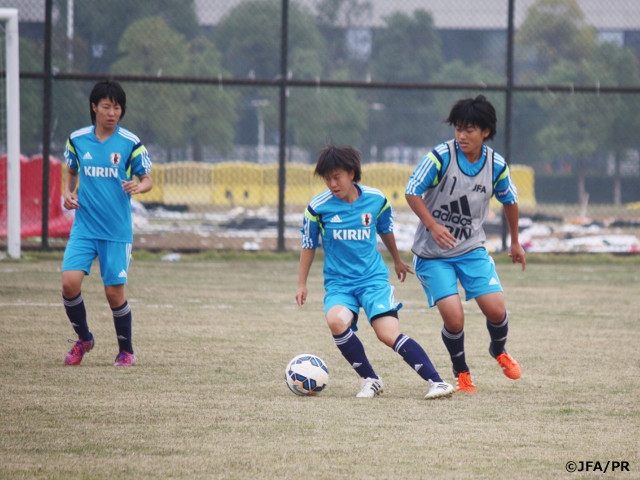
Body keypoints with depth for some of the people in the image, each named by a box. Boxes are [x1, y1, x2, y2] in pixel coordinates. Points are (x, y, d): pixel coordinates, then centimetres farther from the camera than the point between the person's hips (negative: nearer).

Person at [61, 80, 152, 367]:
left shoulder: (130, 143, -4)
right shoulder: (77, 140, 3)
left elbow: (147, 179, 2)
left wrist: (138, 187, -20)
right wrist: (68, 193, 0)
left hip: (117, 231, -2)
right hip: (84, 227, 2)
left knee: (114, 292, -1)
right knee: (70, 282, -13)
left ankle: (126, 351, 20)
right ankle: (83, 338, 12)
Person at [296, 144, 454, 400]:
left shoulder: (376, 199, -2)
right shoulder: (318, 207, -6)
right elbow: (308, 245, 9)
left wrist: (397, 261, 33)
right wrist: (301, 284, 12)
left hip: (373, 278, 0)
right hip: (338, 282, 0)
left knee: (390, 335, -19)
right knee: (336, 321, -31)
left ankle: (436, 381, -15)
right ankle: (370, 379, -13)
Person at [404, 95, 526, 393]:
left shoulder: (496, 165, -6)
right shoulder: (441, 156, -17)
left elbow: (509, 200, 13)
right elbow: (412, 192, -12)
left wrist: (515, 242, 22)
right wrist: (433, 226, -25)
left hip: (472, 250, 3)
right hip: (432, 254, -3)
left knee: (496, 310, -9)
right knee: (454, 318, -16)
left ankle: (499, 351, 27)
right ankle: (461, 373, 13)